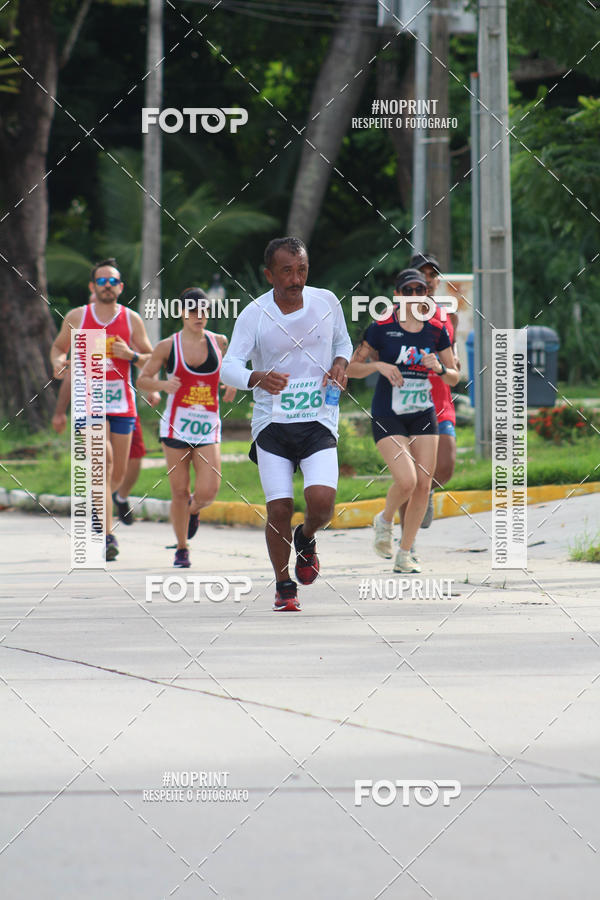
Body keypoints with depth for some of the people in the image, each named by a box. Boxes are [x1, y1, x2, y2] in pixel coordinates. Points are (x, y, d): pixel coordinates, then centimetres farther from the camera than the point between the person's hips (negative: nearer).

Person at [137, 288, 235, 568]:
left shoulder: (219, 342, 6)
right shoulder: (168, 346, 0)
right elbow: (142, 379, 5)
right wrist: (162, 385, -16)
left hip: (208, 428, 1)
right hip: (176, 426, -1)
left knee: (208, 491, -12)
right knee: (179, 492, 1)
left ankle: (194, 509, 25)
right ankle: (182, 549, 17)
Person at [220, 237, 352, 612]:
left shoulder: (327, 302, 0)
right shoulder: (254, 314, -8)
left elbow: (343, 341, 19)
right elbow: (229, 366, -14)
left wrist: (340, 363, -4)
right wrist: (257, 378, -35)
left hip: (319, 419, 1)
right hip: (272, 422, -1)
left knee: (322, 500, -19)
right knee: (279, 509, -7)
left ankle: (307, 539, 18)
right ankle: (284, 586, 15)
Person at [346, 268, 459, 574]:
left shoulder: (436, 330, 4)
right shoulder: (381, 328, -6)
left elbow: (454, 377, 10)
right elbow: (351, 367, 0)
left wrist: (439, 368, -11)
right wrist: (379, 366, -18)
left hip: (423, 416, 4)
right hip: (388, 417, -4)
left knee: (423, 484, -2)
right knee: (406, 480, -19)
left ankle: (405, 554, 12)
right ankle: (384, 521, 13)